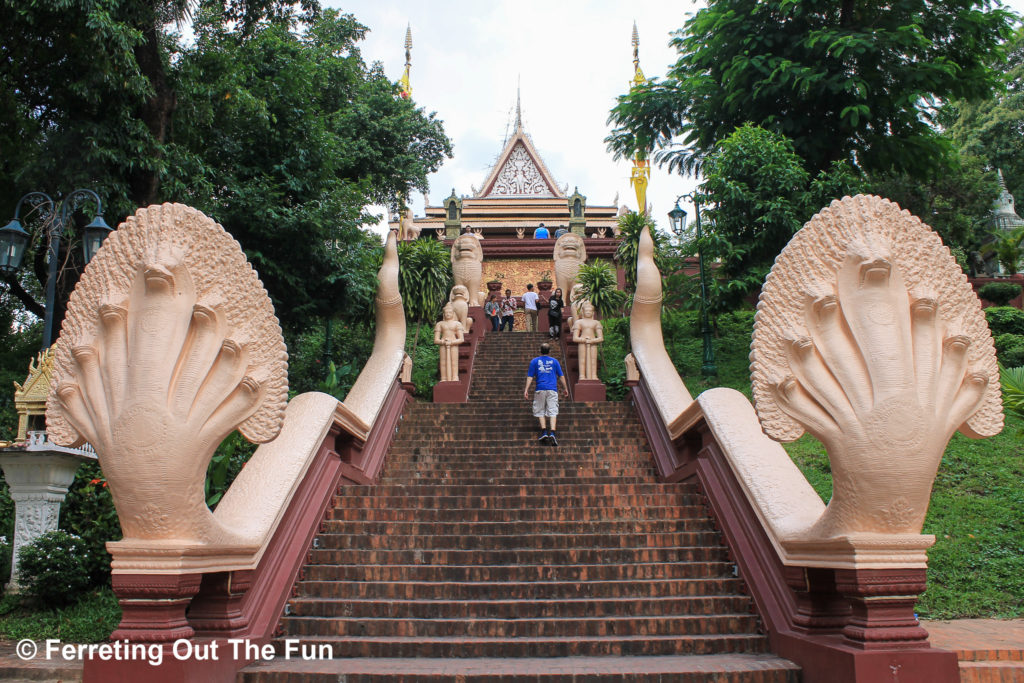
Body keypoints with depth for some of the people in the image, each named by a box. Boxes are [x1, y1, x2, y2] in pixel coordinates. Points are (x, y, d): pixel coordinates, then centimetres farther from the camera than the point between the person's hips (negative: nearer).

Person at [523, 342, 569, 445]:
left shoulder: (534, 361, 8)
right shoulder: (554, 361, 11)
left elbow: (530, 376, 3)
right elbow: (561, 376, 13)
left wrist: (526, 389, 2)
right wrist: (565, 389, 22)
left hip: (540, 389, 0)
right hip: (552, 389, 0)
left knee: (540, 411, 10)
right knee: (552, 411, -3)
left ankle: (544, 431, -3)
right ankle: (552, 433, -16)